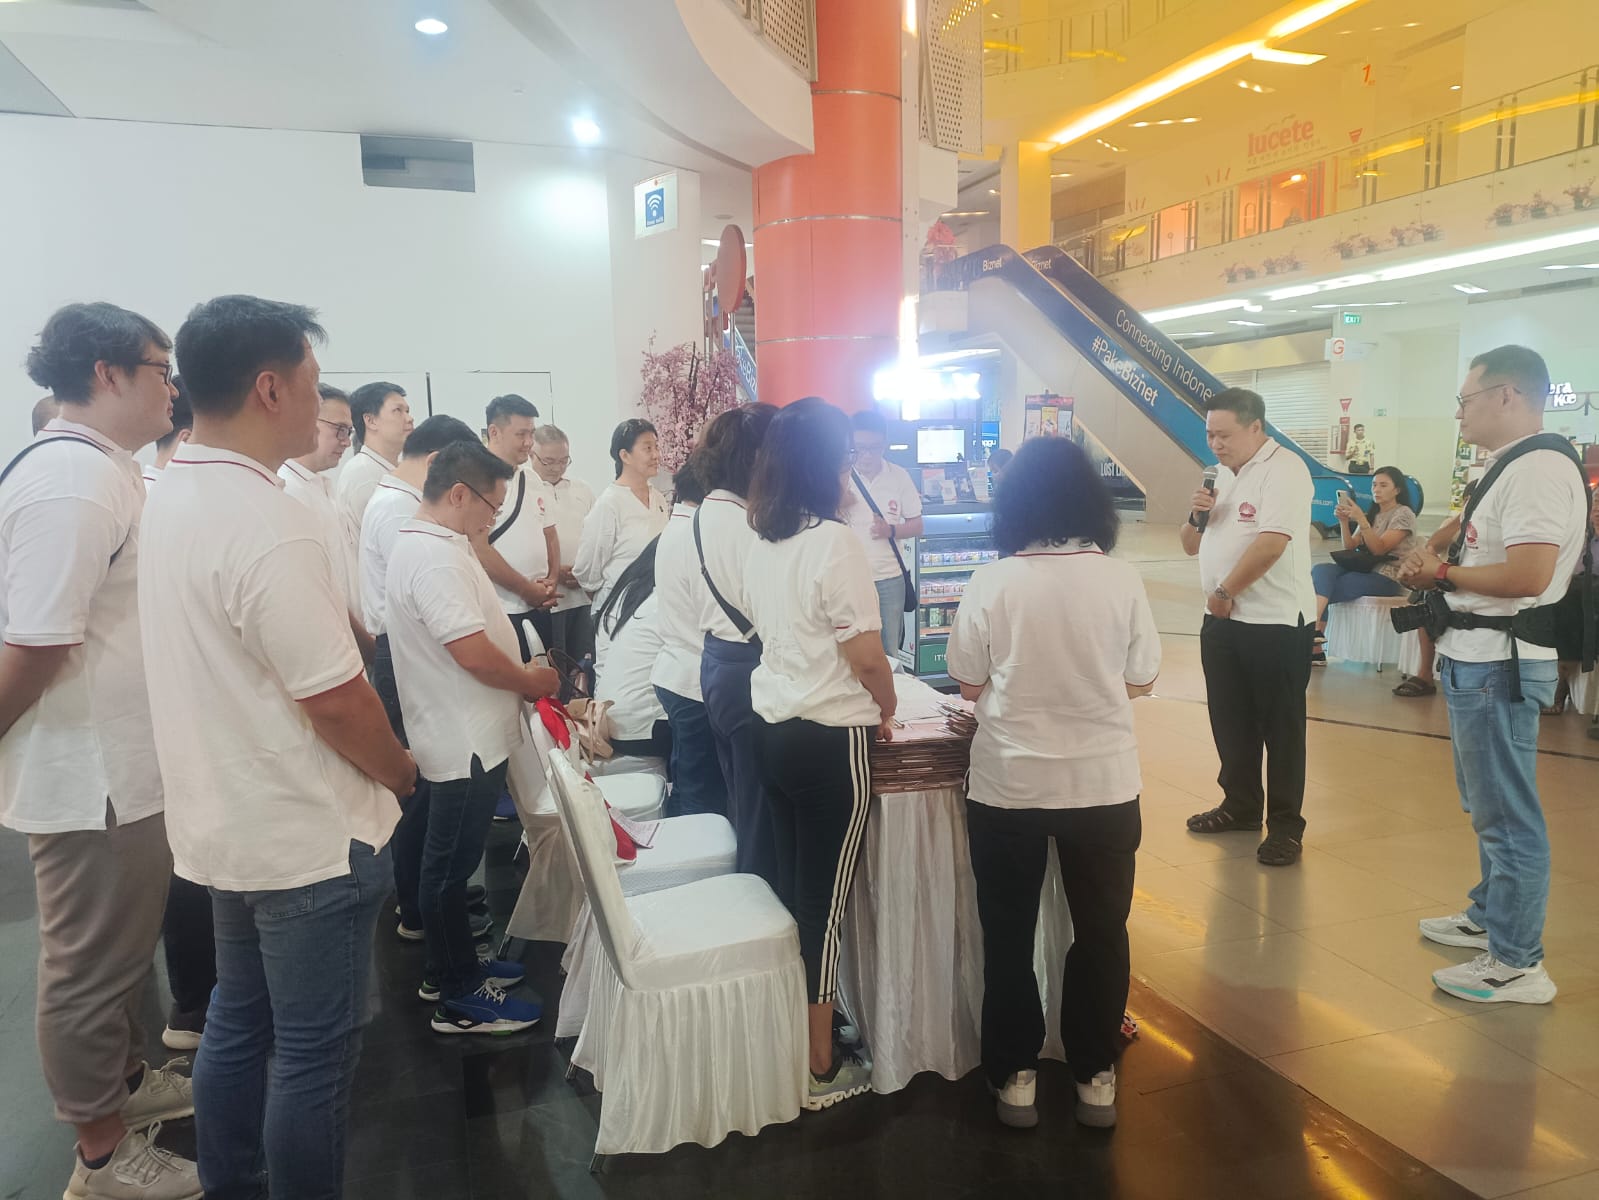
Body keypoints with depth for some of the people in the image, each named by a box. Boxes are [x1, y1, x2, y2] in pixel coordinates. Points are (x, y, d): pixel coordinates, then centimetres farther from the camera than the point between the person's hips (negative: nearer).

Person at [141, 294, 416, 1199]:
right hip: (306, 835, -9)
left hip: (225, 820, 9)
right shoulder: (269, 524, -25)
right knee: (315, 1052, 7)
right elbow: (334, 697, -24)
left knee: (239, 1022, 23)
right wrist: (400, 771, -7)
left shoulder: (169, 500, 4)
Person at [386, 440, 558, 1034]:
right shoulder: (435, 557, -23)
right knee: (450, 867, 3)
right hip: (465, 742, -10)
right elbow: (473, 652, -28)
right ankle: (459, 1000, 17)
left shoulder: (432, 543, 11)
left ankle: (454, 967, 36)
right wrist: (531, 682, -11)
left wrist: (520, 671, 11)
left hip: (464, 736, 10)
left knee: (451, 862, 20)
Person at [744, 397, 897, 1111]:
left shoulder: (761, 543, 6)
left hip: (771, 729, 7)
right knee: (826, 902, 4)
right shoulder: (834, 542, -17)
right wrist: (887, 711, 1)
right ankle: (821, 1070, 17)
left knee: (791, 889, 18)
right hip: (829, 742, -7)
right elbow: (867, 655, -17)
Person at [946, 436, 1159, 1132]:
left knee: (1008, 935, 15)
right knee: (1101, 930, 17)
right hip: (1103, 783, 1)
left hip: (1008, 785, -1)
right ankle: (1095, 1077, 29)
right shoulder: (1122, 581, -9)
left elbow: (968, 685, -5)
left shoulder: (991, 584, -12)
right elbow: (1141, 681, 0)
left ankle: (1015, 1075, 26)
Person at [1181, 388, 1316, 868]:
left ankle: (1285, 825, 11)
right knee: (1230, 722, 15)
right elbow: (1192, 546, 17)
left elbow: (1271, 543, -23)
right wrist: (1198, 515, -4)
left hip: (1277, 623, -8)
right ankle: (1240, 805, 30)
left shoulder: (1283, 469, -12)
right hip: (1222, 620, 8)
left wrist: (1224, 591, -13)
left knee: (1280, 728, 2)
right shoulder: (1224, 476, 14)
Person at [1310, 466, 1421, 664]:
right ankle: (1314, 632, -35)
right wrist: (1344, 521, -6)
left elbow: (1378, 548, -14)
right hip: (1364, 569, 7)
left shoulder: (1404, 514, -2)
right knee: (1320, 570, -24)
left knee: (1321, 588, -25)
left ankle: (1316, 643, -22)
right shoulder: (1372, 514, 19)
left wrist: (1360, 519, -22)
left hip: (1387, 578, -6)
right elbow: (1350, 547, 10)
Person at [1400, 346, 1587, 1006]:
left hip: (1499, 666, -11)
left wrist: (1444, 574, -13)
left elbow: (1527, 575, -27)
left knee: (1506, 816, -2)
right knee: (1488, 807, 21)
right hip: (1478, 660, 11)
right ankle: (1490, 916, 36)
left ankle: (1517, 964, 7)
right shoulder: (1509, 469, 15)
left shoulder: (1538, 468, -17)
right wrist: (1435, 572, 4)